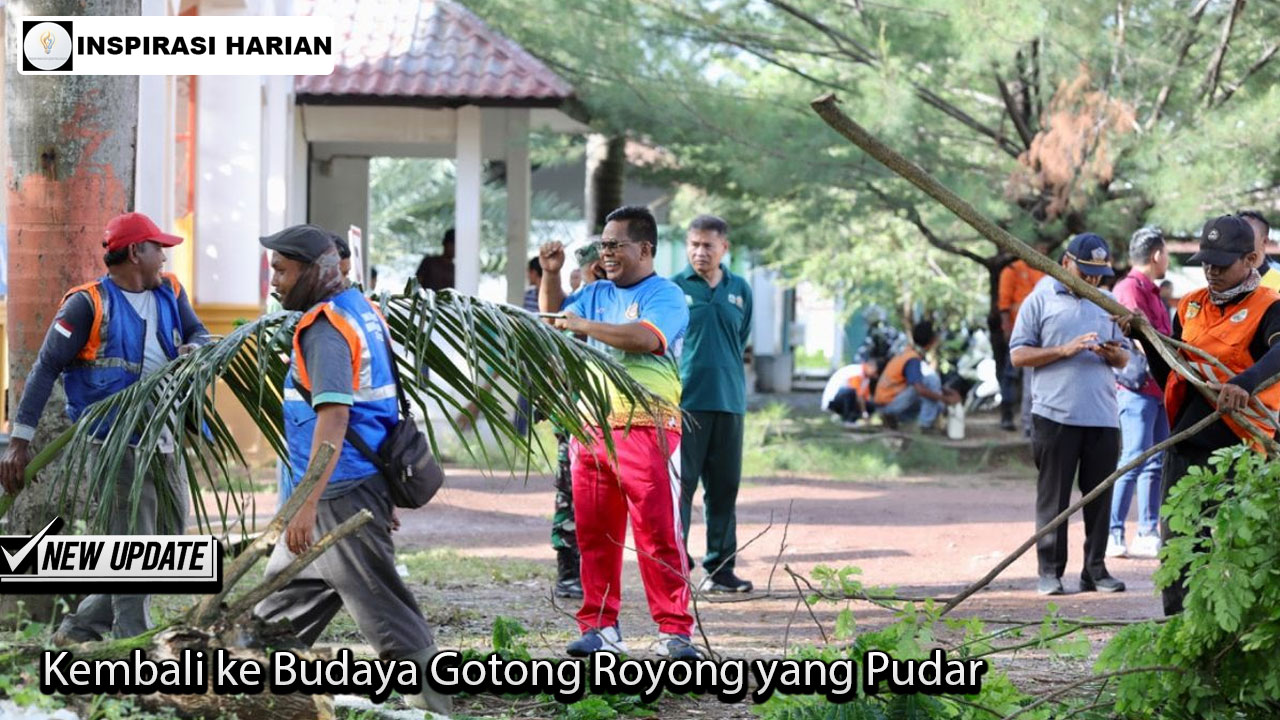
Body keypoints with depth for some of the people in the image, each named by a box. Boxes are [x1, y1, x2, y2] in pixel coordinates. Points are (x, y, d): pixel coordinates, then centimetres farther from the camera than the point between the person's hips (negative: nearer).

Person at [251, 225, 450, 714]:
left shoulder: (326, 327, -17)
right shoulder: (362, 309, 13)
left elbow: (333, 417, -27)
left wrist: (307, 503, -31)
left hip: (342, 493, -10)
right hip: (369, 481, 10)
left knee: (383, 610, -6)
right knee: (283, 600, 18)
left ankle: (432, 701, -4)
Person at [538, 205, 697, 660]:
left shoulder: (664, 295, -3)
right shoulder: (597, 294, 17)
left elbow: (645, 337, -22)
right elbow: (553, 319, 30)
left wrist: (583, 325, -16)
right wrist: (551, 275, 14)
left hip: (645, 429, -7)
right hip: (591, 428, 7)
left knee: (658, 533, -8)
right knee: (593, 532, 5)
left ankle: (674, 631, -7)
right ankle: (599, 627, 10)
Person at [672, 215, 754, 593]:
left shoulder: (740, 290, 12)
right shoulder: (674, 288, -1)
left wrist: (724, 371, 12)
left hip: (729, 401, 4)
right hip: (685, 401, -4)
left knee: (724, 487, 9)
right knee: (680, 484, -6)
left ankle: (720, 568, 16)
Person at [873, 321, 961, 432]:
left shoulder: (908, 352, 10)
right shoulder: (913, 360, -20)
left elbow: (916, 382, 20)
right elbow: (920, 389, -31)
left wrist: (946, 391, 10)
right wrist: (945, 399, -21)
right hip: (889, 402, -10)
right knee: (932, 379, -18)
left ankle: (893, 417, 10)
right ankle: (926, 425, -15)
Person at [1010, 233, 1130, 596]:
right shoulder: (1040, 300, 4)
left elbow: (1124, 358, 21)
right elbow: (1018, 354, -1)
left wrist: (1114, 354, -3)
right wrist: (1064, 350, -13)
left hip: (1103, 416, 4)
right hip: (1055, 414, -4)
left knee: (1100, 498, 5)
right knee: (1053, 497, -1)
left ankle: (1095, 569, 11)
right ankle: (1050, 571, 4)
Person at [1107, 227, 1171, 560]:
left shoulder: (1151, 292, 20)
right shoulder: (1131, 289, -11)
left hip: (1157, 389, 10)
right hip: (1138, 387, -10)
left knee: (1155, 463, 9)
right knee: (1134, 460, -11)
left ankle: (1149, 533, 12)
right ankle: (1113, 535, -10)